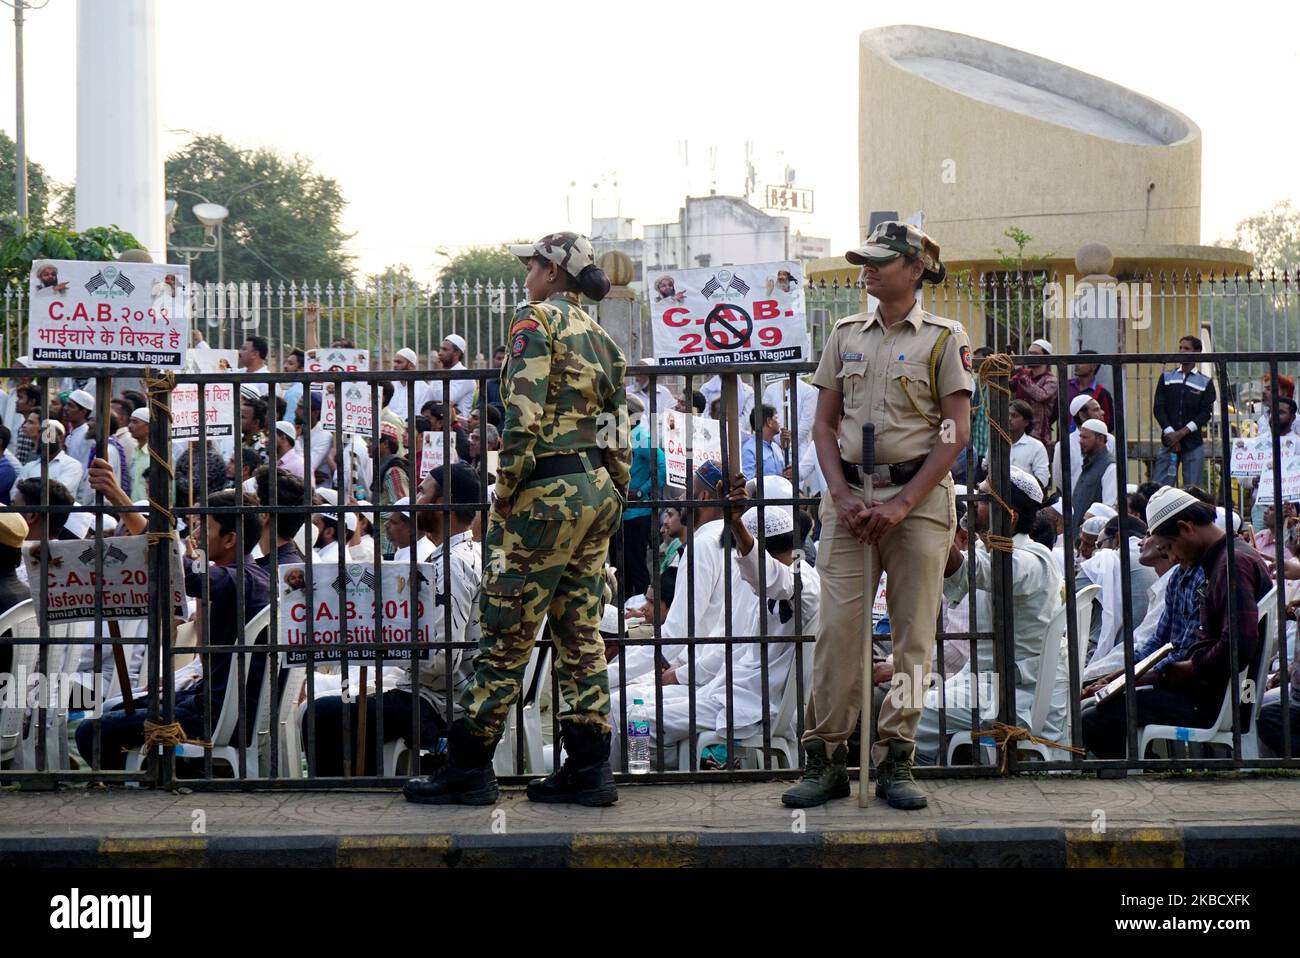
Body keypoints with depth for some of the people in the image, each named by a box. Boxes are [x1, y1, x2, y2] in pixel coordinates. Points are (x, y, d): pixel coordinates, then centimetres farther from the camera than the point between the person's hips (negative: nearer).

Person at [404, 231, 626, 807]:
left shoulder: (536, 319, -7)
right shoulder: (600, 338, 17)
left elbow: (524, 412, -18)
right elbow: (619, 429, 14)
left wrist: (505, 490, -12)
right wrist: (615, 498, 19)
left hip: (548, 492, -8)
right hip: (597, 493, 8)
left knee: (506, 633, -3)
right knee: (579, 632, 9)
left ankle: (468, 769, 4)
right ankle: (589, 770, 10)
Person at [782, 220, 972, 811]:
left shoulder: (945, 339, 1)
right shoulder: (846, 336, 13)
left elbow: (956, 433, -5)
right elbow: (823, 425, 11)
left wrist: (902, 504, -12)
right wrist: (842, 497, -4)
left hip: (918, 496, -3)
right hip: (850, 493, 3)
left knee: (913, 633, -1)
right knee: (837, 626, -4)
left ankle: (895, 762, 7)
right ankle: (826, 759, 3)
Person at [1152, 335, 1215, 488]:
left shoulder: (1205, 382, 5)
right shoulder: (1166, 378, 10)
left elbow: (1206, 413, -3)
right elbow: (1159, 408, 3)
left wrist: (1182, 433, -12)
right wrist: (1170, 433, -9)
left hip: (1193, 443, -1)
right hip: (1169, 441, 1)